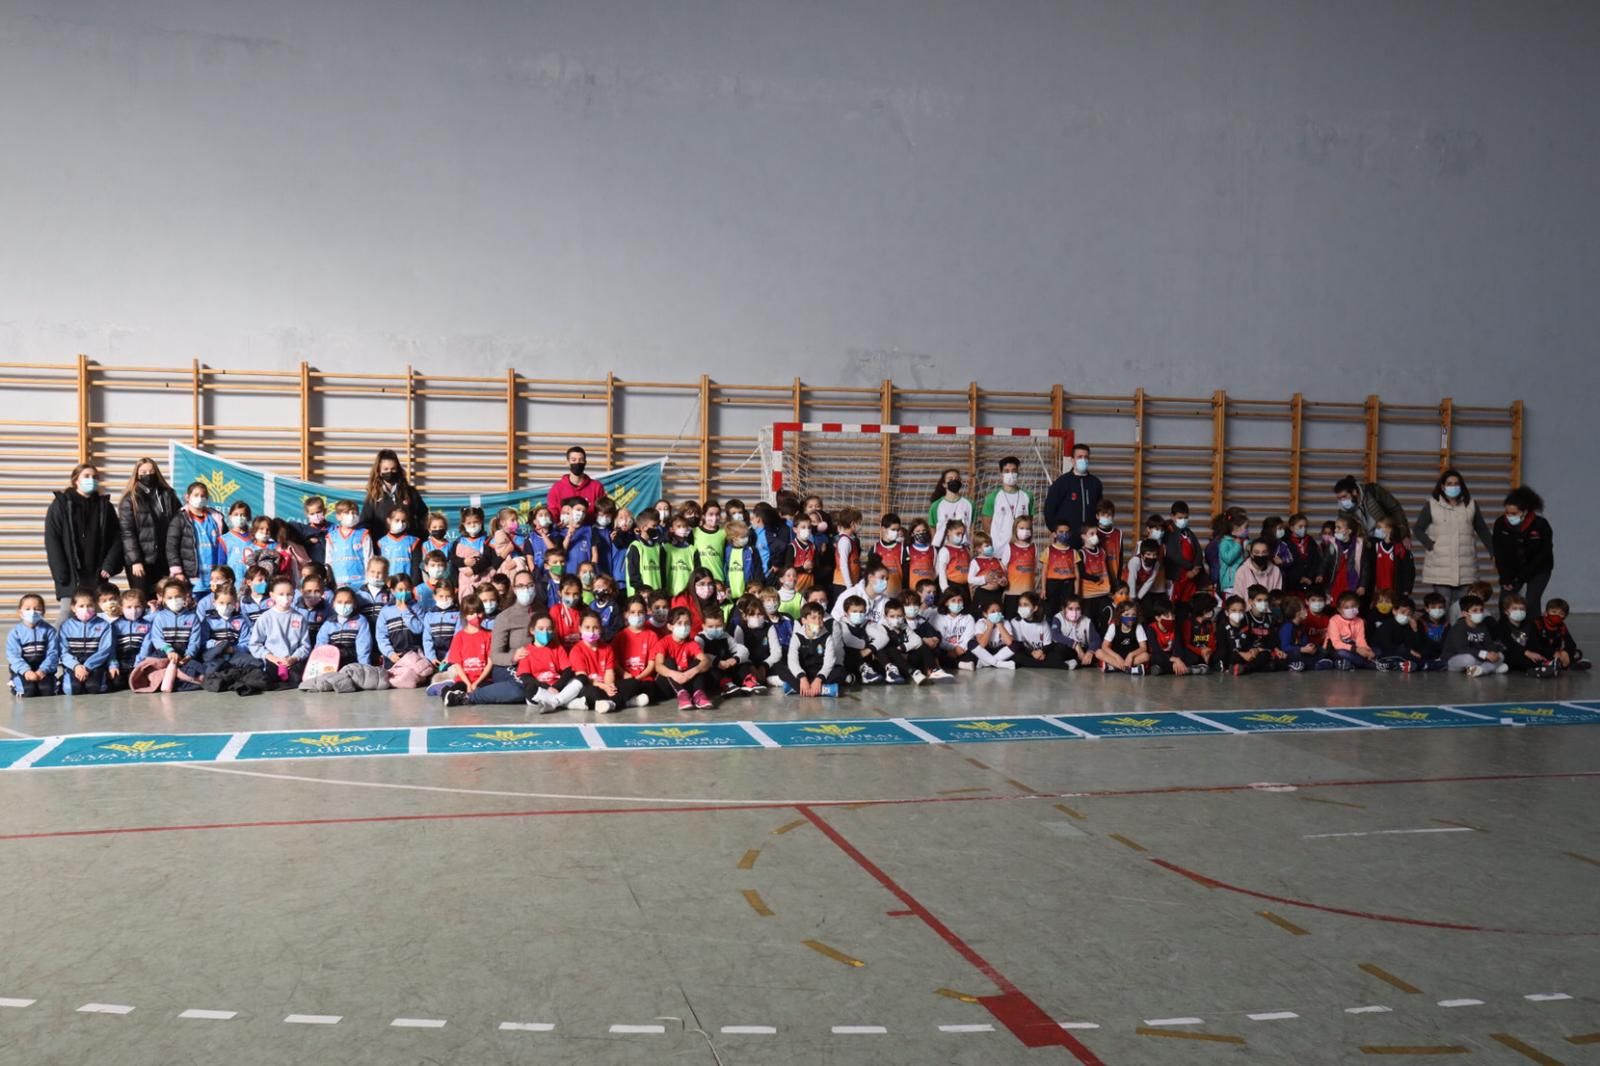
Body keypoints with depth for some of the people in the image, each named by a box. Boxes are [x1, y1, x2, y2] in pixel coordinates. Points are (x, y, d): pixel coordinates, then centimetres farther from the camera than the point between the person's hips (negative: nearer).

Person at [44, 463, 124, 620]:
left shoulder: (105, 505, 12)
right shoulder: (61, 504, 4)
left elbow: (116, 538, 8)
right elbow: (52, 541, -2)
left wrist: (109, 566, -5)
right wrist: (62, 574, -10)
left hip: (98, 576, 2)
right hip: (71, 576, -2)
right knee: (68, 618, -7)